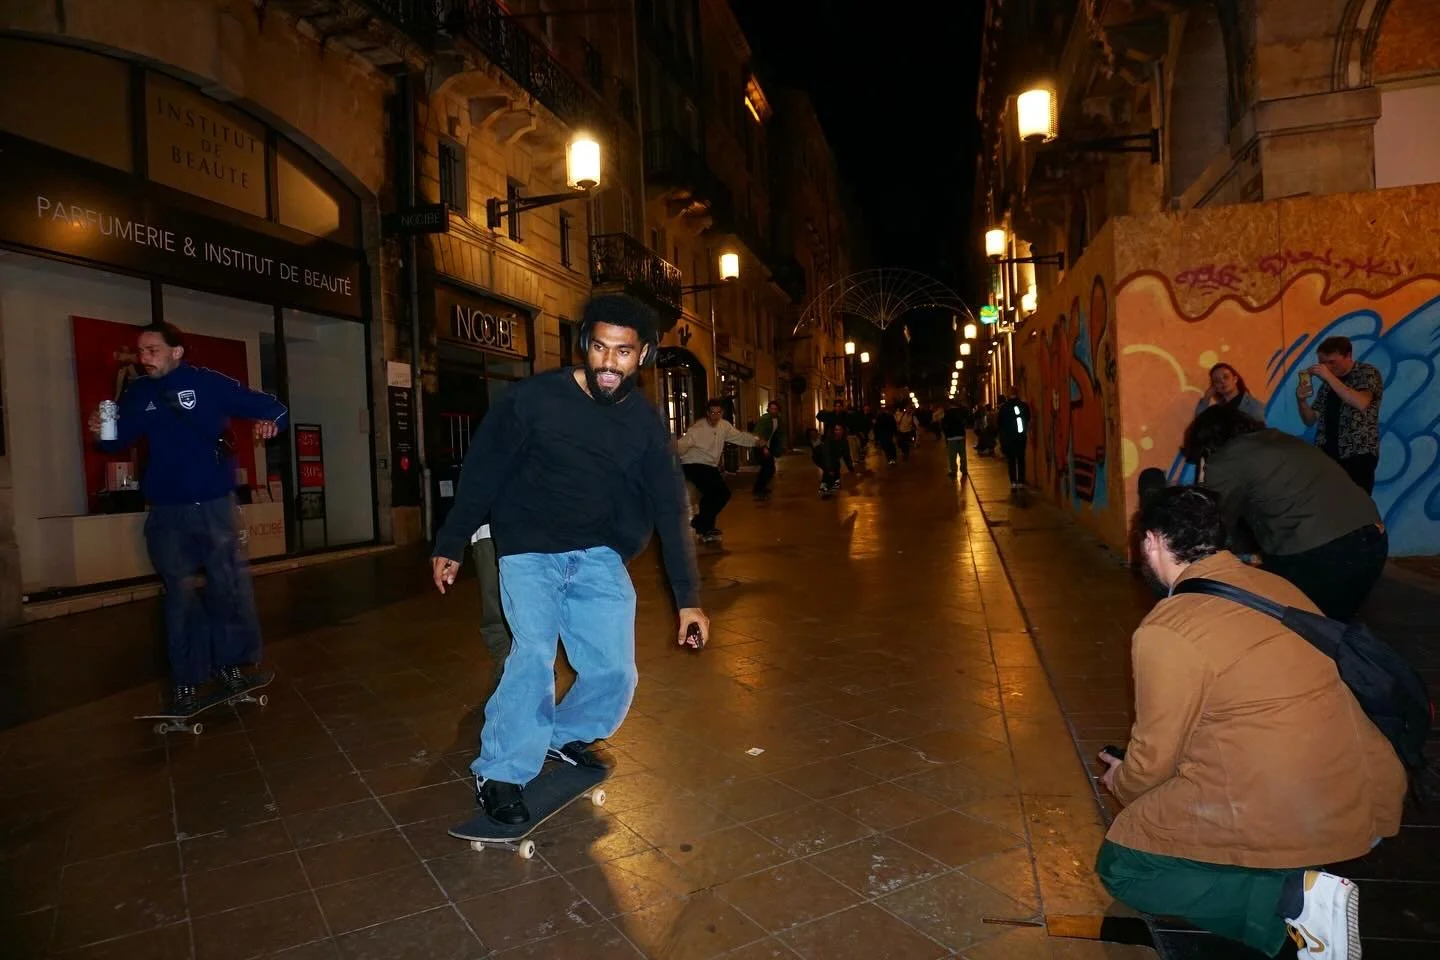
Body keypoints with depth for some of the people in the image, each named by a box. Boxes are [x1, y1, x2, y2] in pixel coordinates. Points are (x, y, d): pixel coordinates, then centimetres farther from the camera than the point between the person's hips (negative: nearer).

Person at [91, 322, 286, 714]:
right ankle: (185, 678, 19)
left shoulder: (209, 383, -6)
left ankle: (230, 662, 22)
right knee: (180, 594, 8)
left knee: (230, 586, 3)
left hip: (215, 505, -2)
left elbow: (266, 405, -5)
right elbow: (121, 440, 8)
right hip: (167, 512, 2)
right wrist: (102, 434, -13)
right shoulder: (137, 394, 4)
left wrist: (269, 421, -26)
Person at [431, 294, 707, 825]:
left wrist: (688, 597, 0)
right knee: (534, 652, -21)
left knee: (614, 669, -4)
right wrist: (450, 543, 0)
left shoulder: (645, 422, -2)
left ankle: (566, 737, 24)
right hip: (528, 550, -3)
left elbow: (668, 509, 1)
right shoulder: (535, 397, -12)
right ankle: (499, 771, -2)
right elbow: (482, 472, -3)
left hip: (599, 557, 3)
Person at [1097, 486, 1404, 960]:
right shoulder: (1279, 588, 6)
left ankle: (1295, 894, -7)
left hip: (1287, 817, -8)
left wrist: (1122, 784, 16)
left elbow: (1154, 757, -7)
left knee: (1120, 866, 6)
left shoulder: (1165, 632, -16)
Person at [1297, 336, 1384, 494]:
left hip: (1358, 455, -4)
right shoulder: (1327, 384, 17)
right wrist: (1302, 400, -4)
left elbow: (1360, 403, -18)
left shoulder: (1368, 372, 2)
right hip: (1326, 455, 5)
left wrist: (1330, 377, -18)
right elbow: (1311, 419, 16)